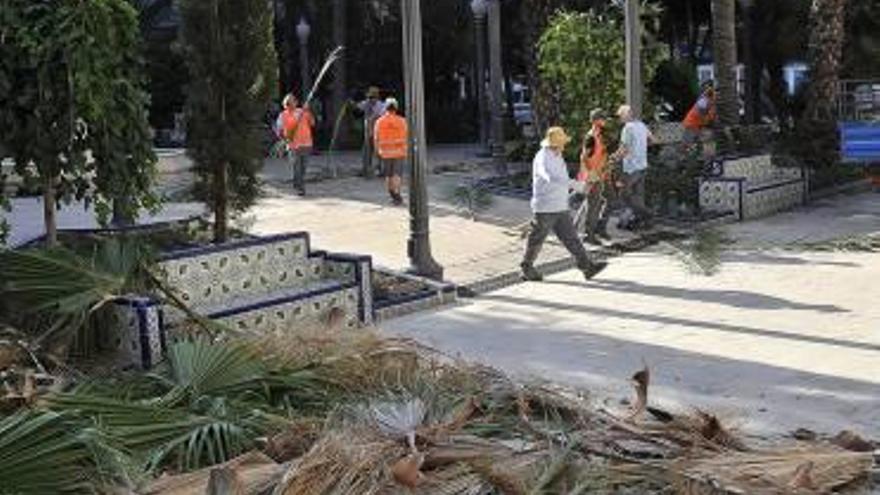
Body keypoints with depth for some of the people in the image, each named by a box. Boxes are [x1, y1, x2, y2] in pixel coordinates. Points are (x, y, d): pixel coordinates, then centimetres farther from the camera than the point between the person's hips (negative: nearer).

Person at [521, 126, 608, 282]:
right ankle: (527, 269, 19)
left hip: (560, 208, 8)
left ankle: (587, 267, 0)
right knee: (536, 240, 5)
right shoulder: (543, 158, -19)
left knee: (570, 237, 3)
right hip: (545, 208, -8)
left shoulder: (557, 156, 11)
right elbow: (551, 178, -37)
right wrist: (573, 184, -43)